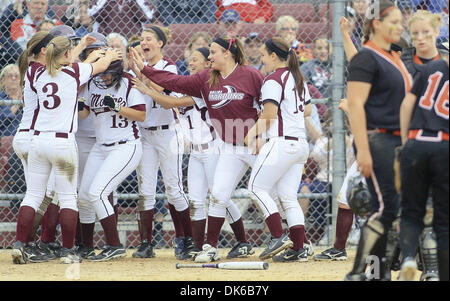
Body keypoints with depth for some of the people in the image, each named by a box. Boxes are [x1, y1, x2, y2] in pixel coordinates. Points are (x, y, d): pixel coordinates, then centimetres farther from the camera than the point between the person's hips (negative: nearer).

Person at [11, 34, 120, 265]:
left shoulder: (40, 75, 7)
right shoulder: (75, 72, -4)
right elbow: (101, 65, 15)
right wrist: (110, 56, 38)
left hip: (38, 140, 4)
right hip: (63, 141, -4)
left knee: (32, 195, 7)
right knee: (68, 198, 3)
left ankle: (19, 245, -1)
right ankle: (67, 251, 3)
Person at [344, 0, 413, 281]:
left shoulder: (395, 58, 18)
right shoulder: (366, 58, -9)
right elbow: (355, 105, -16)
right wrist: (363, 150, -22)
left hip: (398, 141, 9)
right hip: (377, 140, -9)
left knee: (388, 208, 7)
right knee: (386, 206, -14)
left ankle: (377, 271, 11)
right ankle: (358, 272, -10)